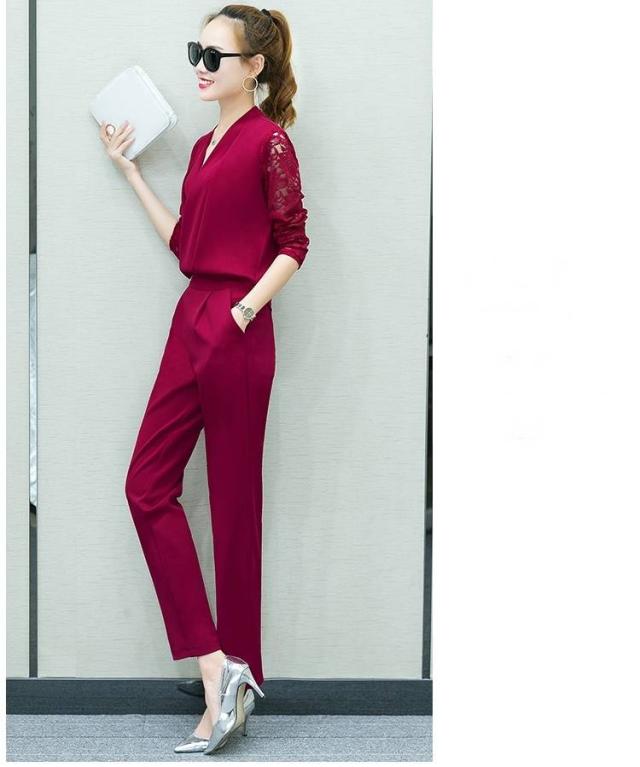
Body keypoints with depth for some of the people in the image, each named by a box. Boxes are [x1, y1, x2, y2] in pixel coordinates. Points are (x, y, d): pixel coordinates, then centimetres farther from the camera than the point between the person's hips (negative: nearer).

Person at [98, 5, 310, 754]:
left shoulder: (269, 140, -7)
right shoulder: (204, 145, 17)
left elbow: (293, 243, -9)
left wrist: (243, 312, -17)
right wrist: (129, 167, 21)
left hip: (236, 332, -9)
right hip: (191, 320, 9)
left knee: (233, 503, 0)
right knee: (147, 485, 3)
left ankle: (233, 670, 14)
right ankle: (218, 668, 6)